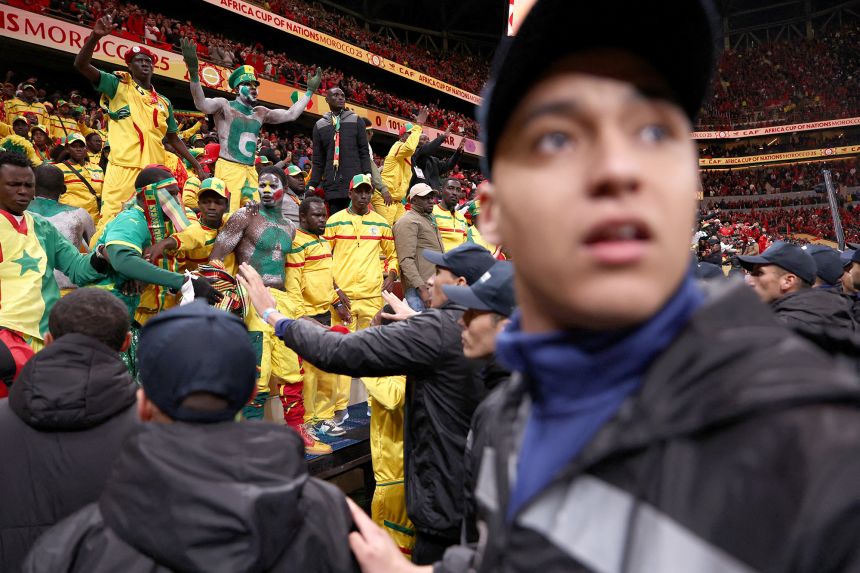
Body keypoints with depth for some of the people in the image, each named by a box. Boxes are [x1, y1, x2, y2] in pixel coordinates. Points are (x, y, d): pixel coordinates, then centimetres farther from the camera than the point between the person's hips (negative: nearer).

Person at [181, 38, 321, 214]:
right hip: (228, 168, -6)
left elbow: (291, 114, 23)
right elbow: (202, 104, -21)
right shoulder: (224, 106, -1)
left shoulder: (260, 113, 18)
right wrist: (193, 72, -36)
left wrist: (310, 91, 24)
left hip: (250, 171, 7)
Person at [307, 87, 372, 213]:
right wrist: (312, 185, 4)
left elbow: (364, 152, 6)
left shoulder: (356, 121, 10)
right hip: (332, 185, 1)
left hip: (356, 183, -1)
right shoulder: (319, 125, 13)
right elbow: (318, 160, 14)